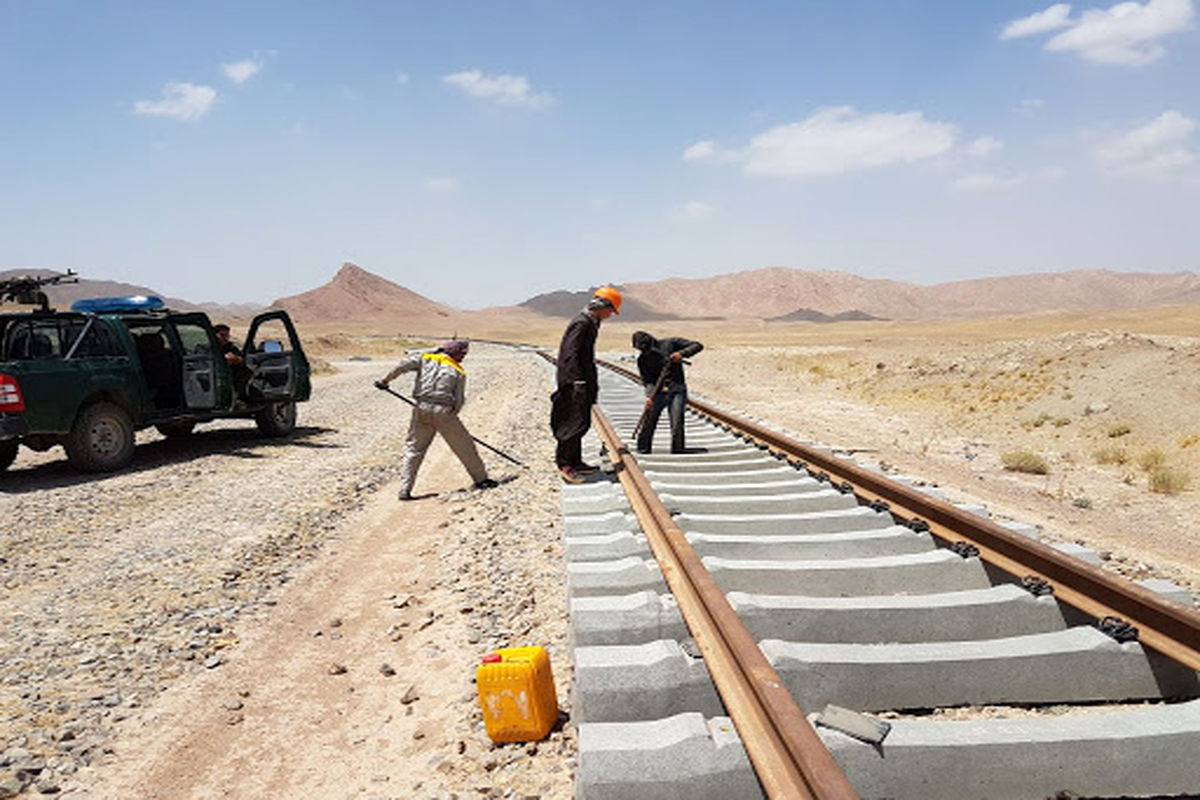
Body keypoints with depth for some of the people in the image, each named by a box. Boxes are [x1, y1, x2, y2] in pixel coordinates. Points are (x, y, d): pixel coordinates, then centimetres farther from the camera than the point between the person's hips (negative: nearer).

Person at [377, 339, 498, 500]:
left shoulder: (425, 358, 12)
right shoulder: (459, 372, 9)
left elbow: (404, 364, -4)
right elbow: (459, 401, 5)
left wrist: (386, 379, 3)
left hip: (422, 409, 2)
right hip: (444, 411, -2)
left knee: (413, 449, 11)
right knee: (464, 447, 12)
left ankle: (405, 489, 5)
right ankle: (481, 479, 23)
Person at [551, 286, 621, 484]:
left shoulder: (590, 323, 18)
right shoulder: (581, 323, -14)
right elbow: (571, 354, -22)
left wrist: (592, 383, 29)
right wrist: (578, 382, -27)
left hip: (581, 381, 11)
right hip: (573, 381, -11)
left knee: (580, 422, 13)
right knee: (577, 422, -12)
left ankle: (575, 462, 20)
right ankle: (563, 462, -9)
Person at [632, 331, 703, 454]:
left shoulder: (670, 344, 1)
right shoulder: (642, 360, 8)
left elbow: (697, 346, 0)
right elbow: (647, 381, 0)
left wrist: (682, 353, -17)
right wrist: (649, 396, -18)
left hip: (676, 390, -2)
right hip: (657, 392, 2)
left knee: (677, 425, -9)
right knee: (648, 424, -1)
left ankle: (677, 453, 2)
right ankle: (643, 451, 12)